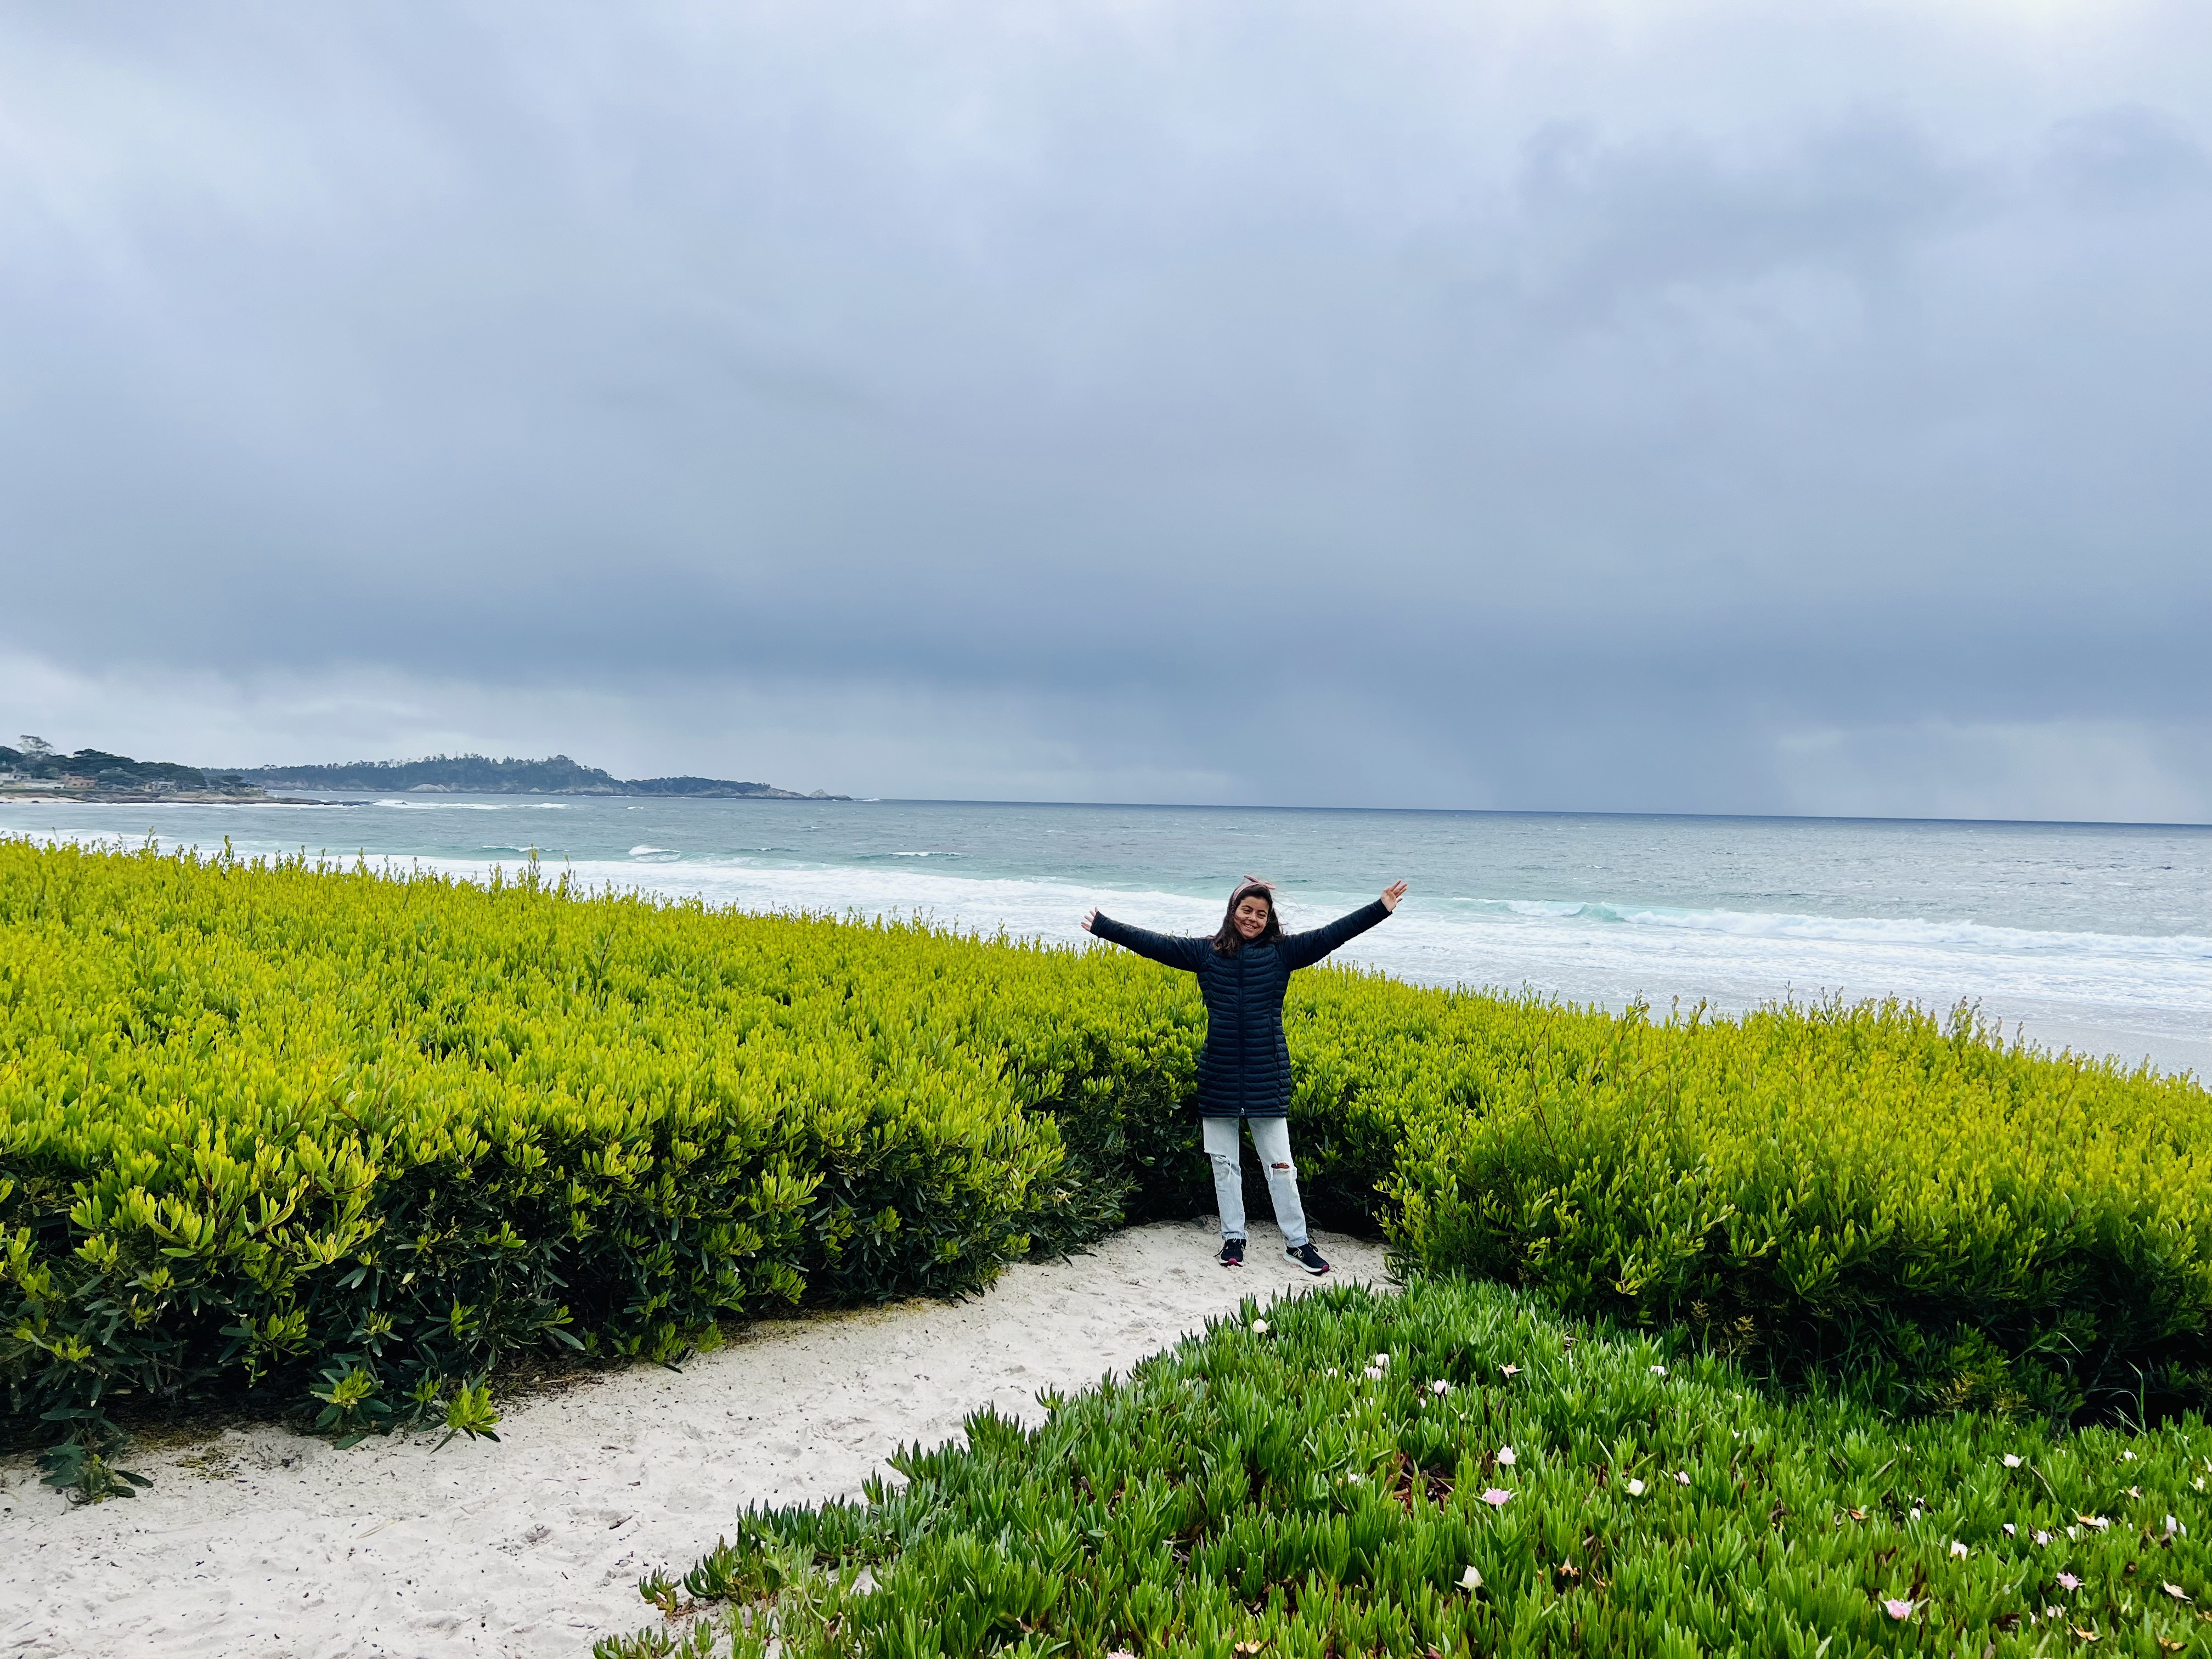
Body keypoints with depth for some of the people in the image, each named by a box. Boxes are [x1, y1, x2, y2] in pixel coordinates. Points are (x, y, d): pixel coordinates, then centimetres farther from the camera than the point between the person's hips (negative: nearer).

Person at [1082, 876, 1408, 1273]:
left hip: (1267, 1075, -1)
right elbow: (1154, 943, 4)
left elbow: (1331, 935, -3)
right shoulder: (1206, 952, 3)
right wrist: (1103, 926, 3)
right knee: (1224, 1163, 10)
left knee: (1280, 1162, 4)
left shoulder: (1283, 952, 1)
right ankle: (1233, 1238, 23)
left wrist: (1380, 909, -8)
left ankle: (1297, 1241, 15)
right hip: (1220, 1076, 1)